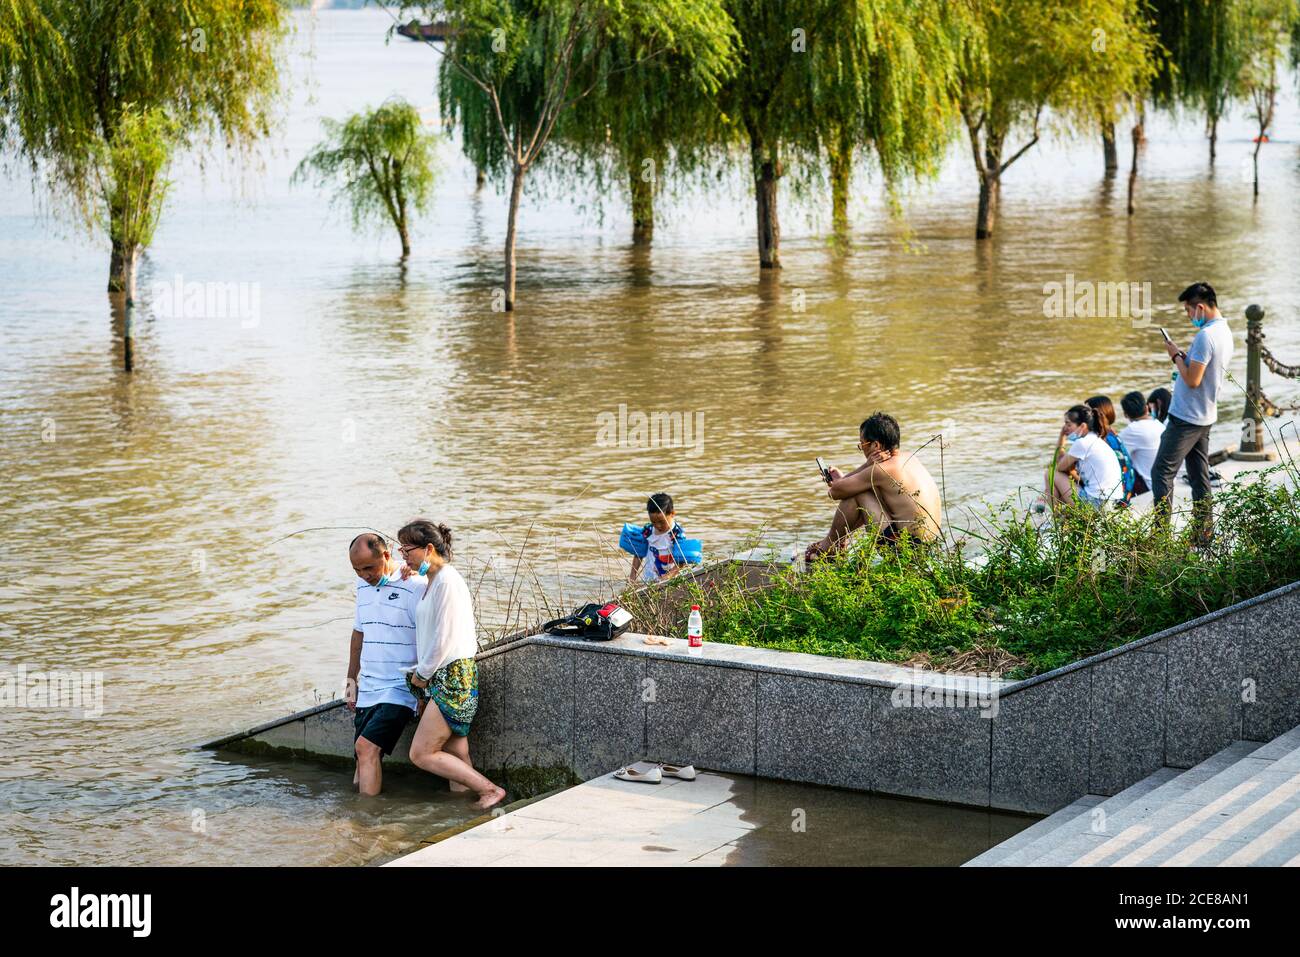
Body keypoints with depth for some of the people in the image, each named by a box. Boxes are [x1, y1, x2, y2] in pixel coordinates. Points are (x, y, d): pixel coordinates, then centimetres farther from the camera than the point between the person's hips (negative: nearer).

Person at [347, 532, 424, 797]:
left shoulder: (414, 586, -12)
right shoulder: (363, 586, 12)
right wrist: (352, 680, 22)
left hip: (400, 689, -7)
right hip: (368, 689, 7)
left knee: (366, 747, -19)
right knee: (365, 756, 3)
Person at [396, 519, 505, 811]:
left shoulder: (447, 581, -15)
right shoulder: (429, 582, 15)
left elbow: (444, 639, -17)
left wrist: (422, 674, -7)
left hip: (452, 676, -10)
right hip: (441, 677, 10)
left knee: (421, 754, -9)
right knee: (457, 760, 8)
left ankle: (490, 791, -7)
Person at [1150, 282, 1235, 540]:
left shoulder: (1206, 336, -22)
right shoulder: (1224, 332, 11)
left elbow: (1193, 380, -23)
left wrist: (1176, 356, -10)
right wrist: (1184, 359, 8)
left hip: (1186, 418, -10)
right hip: (1206, 416, 10)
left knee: (1162, 473, -4)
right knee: (1200, 476, 14)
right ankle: (1204, 532, 16)